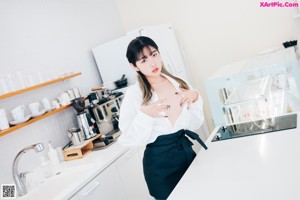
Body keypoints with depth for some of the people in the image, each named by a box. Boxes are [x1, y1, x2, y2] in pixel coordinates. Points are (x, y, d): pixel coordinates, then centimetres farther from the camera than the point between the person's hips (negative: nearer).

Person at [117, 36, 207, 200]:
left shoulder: (179, 82, -1)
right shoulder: (134, 94, -14)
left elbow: (194, 124, 5)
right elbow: (128, 139, -16)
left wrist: (195, 99, -10)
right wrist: (144, 115, -28)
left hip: (187, 151, 5)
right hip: (160, 163, -4)